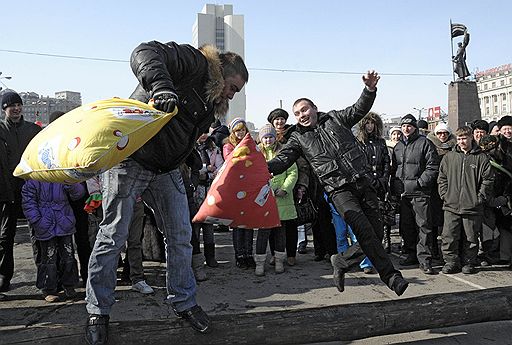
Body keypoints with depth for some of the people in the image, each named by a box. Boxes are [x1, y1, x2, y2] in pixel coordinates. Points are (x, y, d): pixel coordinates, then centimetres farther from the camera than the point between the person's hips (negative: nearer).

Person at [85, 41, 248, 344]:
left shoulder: (210, 104, 16)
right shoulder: (193, 62, -10)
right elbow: (145, 53, -26)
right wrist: (161, 86, -42)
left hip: (167, 169, 8)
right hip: (130, 157, -8)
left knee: (181, 236, 7)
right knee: (114, 236, -1)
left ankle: (184, 302, 22)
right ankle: (98, 312, 14)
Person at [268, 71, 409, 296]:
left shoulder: (335, 118, 15)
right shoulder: (299, 138, 10)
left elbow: (360, 109, 8)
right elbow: (283, 159, -3)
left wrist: (369, 89, -11)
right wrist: (265, 167, -24)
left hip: (362, 182, 3)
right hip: (339, 190, -3)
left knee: (376, 232, 2)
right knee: (363, 228, -20)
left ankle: (341, 261, 19)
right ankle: (390, 275, -11)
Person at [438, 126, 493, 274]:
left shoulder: (481, 158, 3)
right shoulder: (449, 157, 9)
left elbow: (487, 180, 1)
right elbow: (442, 178, 11)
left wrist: (480, 198, -6)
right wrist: (445, 195, 1)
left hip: (473, 206, -1)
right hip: (451, 206, 2)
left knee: (470, 238, 7)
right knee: (449, 236, -2)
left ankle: (468, 263, 20)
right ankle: (451, 262, 9)